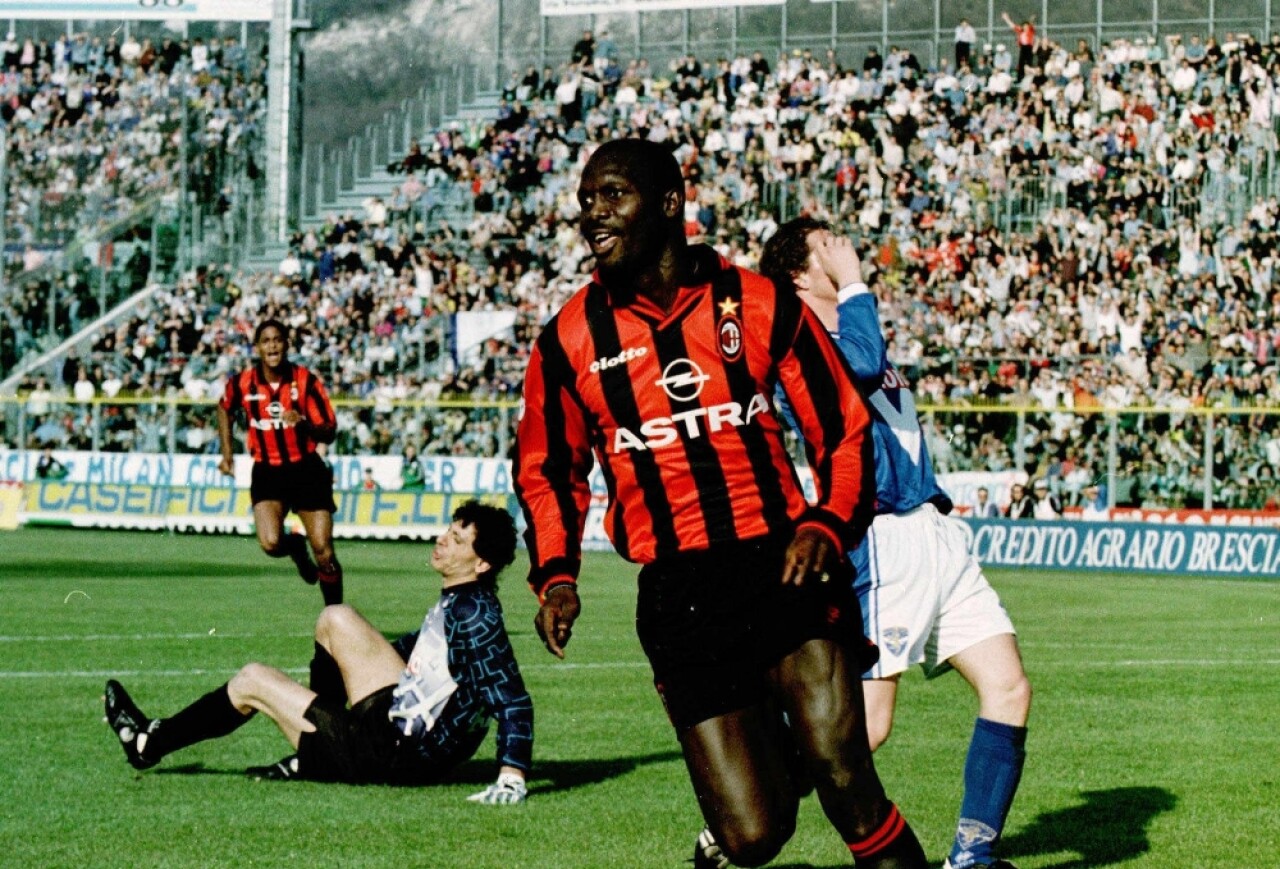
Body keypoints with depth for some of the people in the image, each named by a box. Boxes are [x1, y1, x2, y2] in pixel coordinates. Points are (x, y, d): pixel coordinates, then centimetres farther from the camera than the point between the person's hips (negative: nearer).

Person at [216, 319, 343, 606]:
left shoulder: (305, 380, -9)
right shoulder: (242, 383, -5)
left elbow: (330, 432, -9)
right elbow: (224, 409, 19)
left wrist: (304, 423, -29)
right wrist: (227, 454, 15)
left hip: (306, 471, -1)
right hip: (267, 472, 1)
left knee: (324, 552, -5)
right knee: (271, 544, -20)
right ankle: (296, 547, 17)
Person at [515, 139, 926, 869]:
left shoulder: (759, 305, 3)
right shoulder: (570, 340, 6)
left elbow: (844, 431, 9)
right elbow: (548, 471, 19)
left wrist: (826, 525, -8)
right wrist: (556, 575, 3)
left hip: (783, 567, -1)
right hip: (679, 596, 1)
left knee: (844, 784, -19)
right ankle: (770, 754, 28)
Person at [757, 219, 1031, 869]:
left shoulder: (854, 339, 23)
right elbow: (858, 365, -26)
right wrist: (853, 285, -14)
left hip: (938, 540, 9)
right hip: (884, 545, -9)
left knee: (1008, 688, -1)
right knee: (866, 728, -11)